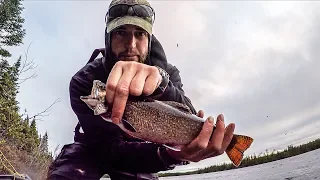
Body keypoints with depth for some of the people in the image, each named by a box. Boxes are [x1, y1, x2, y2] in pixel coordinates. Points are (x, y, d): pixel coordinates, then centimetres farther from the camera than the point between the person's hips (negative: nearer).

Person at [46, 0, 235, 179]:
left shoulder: (167, 72, -19)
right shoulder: (84, 81, -26)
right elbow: (111, 149, -32)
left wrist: (160, 82, -58)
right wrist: (169, 156, -51)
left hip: (137, 150, 3)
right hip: (93, 148, -2)